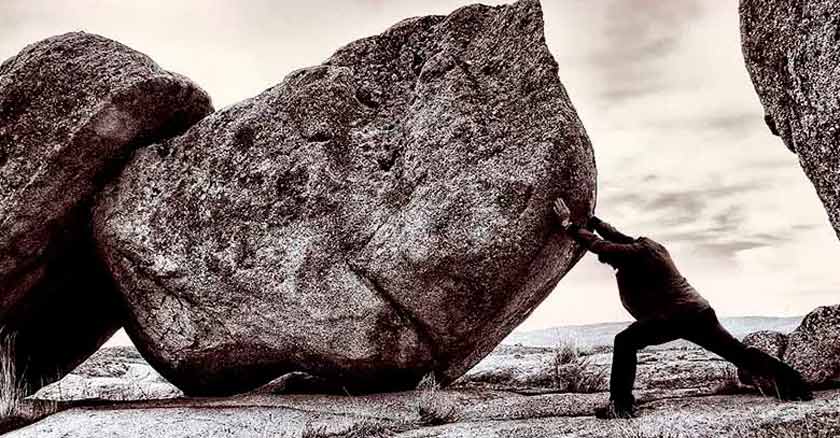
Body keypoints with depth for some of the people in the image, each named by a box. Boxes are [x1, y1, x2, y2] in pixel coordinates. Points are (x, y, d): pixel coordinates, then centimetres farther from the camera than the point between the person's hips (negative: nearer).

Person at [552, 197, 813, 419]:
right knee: (736, 351, 16)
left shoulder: (635, 253, -7)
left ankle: (622, 405, -12)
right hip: (699, 311, 10)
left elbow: (596, 244, -7)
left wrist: (568, 224, 2)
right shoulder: (648, 248, 20)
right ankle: (795, 386, 16)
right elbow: (616, 236, 34)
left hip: (674, 316, -10)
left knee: (625, 342, -7)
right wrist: (589, 219, 40)